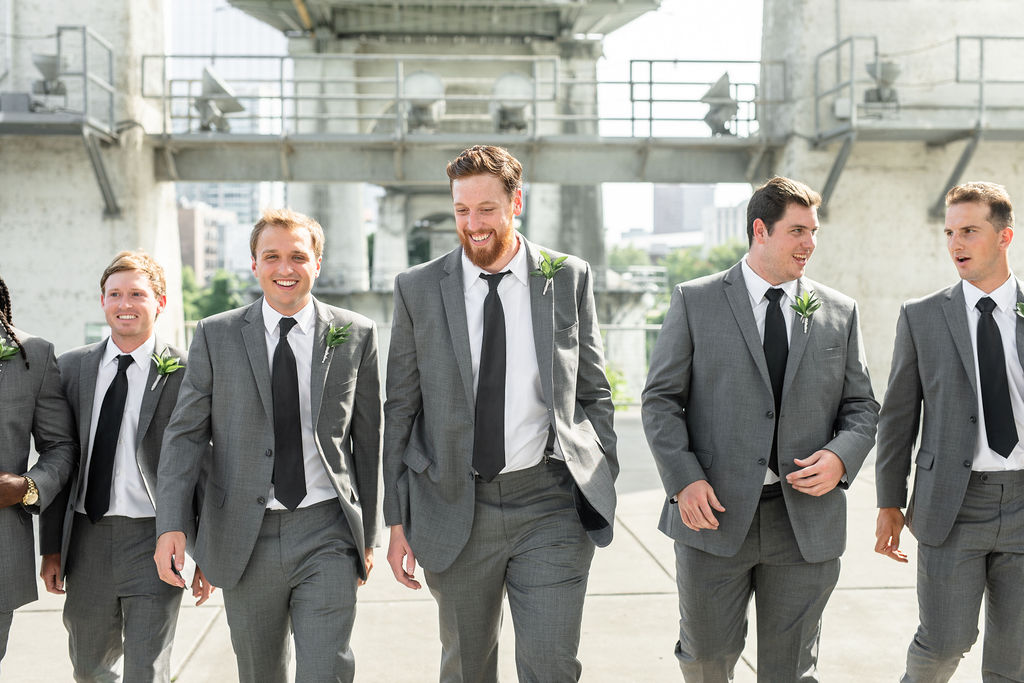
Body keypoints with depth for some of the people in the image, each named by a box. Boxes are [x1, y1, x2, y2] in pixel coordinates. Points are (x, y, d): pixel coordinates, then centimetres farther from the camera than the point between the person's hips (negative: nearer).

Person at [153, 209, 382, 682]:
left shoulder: (356, 335, 3)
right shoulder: (216, 336, 3)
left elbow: (368, 438, 7)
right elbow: (185, 433, 1)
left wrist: (368, 533, 10)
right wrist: (171, 525, -10)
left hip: (327, 535, -1)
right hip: (245, 538, 1)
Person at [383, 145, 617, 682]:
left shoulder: (569, 279, 3)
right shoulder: (418, 290, 2)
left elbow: (594, 392, 9)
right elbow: (401, 411, 5)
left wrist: (602, 488, 3)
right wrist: (398, 520, 3)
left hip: (551, 505, -1)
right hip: (454, 511, 1)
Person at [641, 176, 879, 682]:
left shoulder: (839, 312, 9)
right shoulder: (695, 301, 2)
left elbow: (861, 406, 12)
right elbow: (661, 399, 0)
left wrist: (841, 456, -9)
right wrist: (684, 479, -12)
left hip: (806, 520, 2)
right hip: (714, 512, -2)